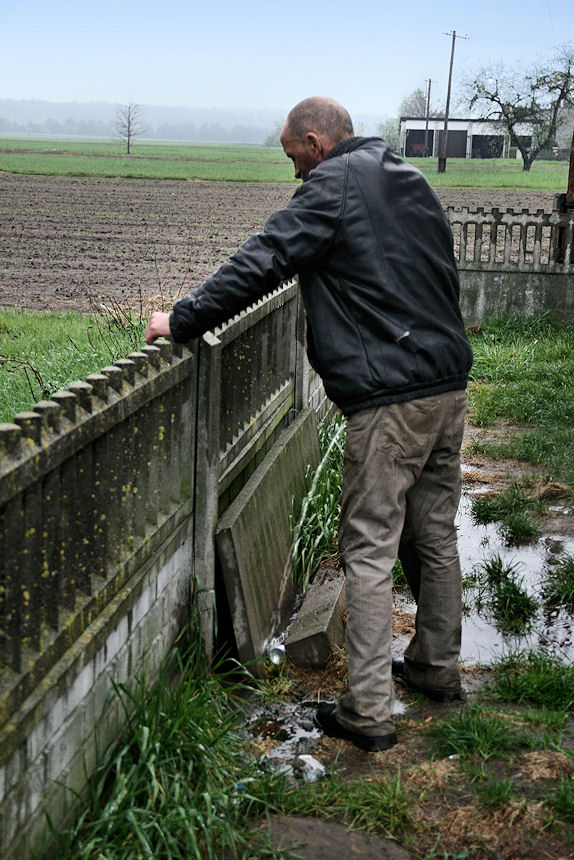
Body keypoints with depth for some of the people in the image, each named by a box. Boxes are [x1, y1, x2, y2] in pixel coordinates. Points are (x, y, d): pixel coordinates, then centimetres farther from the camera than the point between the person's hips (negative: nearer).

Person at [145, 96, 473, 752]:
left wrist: (183, 319, -7)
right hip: (448, 384, 9)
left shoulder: (334, 184, -7)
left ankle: (368, 711, 0)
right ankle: (437, 666, 32)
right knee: (434, 535, 18)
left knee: (370, 550, -4)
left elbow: (263, 261, -14)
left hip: (389, 398, -9)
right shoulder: (412, 182, 18)